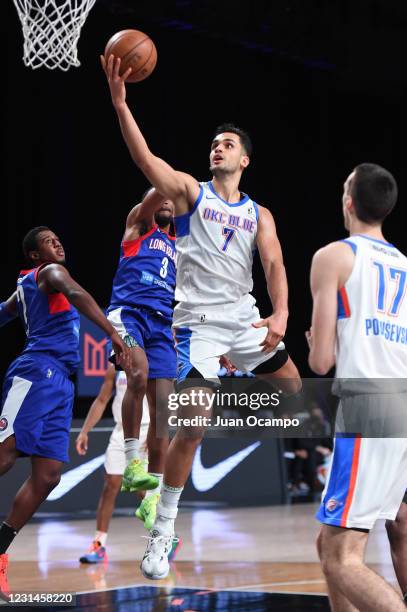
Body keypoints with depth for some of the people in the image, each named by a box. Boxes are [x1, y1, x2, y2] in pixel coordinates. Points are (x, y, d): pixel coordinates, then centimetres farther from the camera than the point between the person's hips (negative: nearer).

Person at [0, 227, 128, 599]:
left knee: (48, 475, -1)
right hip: (39, 372, -9)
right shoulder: (52, 272, 2)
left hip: (60, 384, 9)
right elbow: (76, 294, -19)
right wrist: (112, 332, -29)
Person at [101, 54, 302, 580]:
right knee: (192, 429, -12)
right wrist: (119, 102, -28)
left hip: (245, 318, 5)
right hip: (199, 322, -5)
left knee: (300, 393, 11)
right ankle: (161, 534, -3)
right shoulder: (190, 192, 1)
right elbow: (146, 160, -14)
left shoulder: (259, 214, 11)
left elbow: (274, 264, -2)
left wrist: (281, 314, -22)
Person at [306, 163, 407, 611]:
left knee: (342, 561, -9)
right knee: (330, 545, 18)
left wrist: (317, 346, 19)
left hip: (366, 408, -7)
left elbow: (321, 361, -3)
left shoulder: (334, 256, 1)